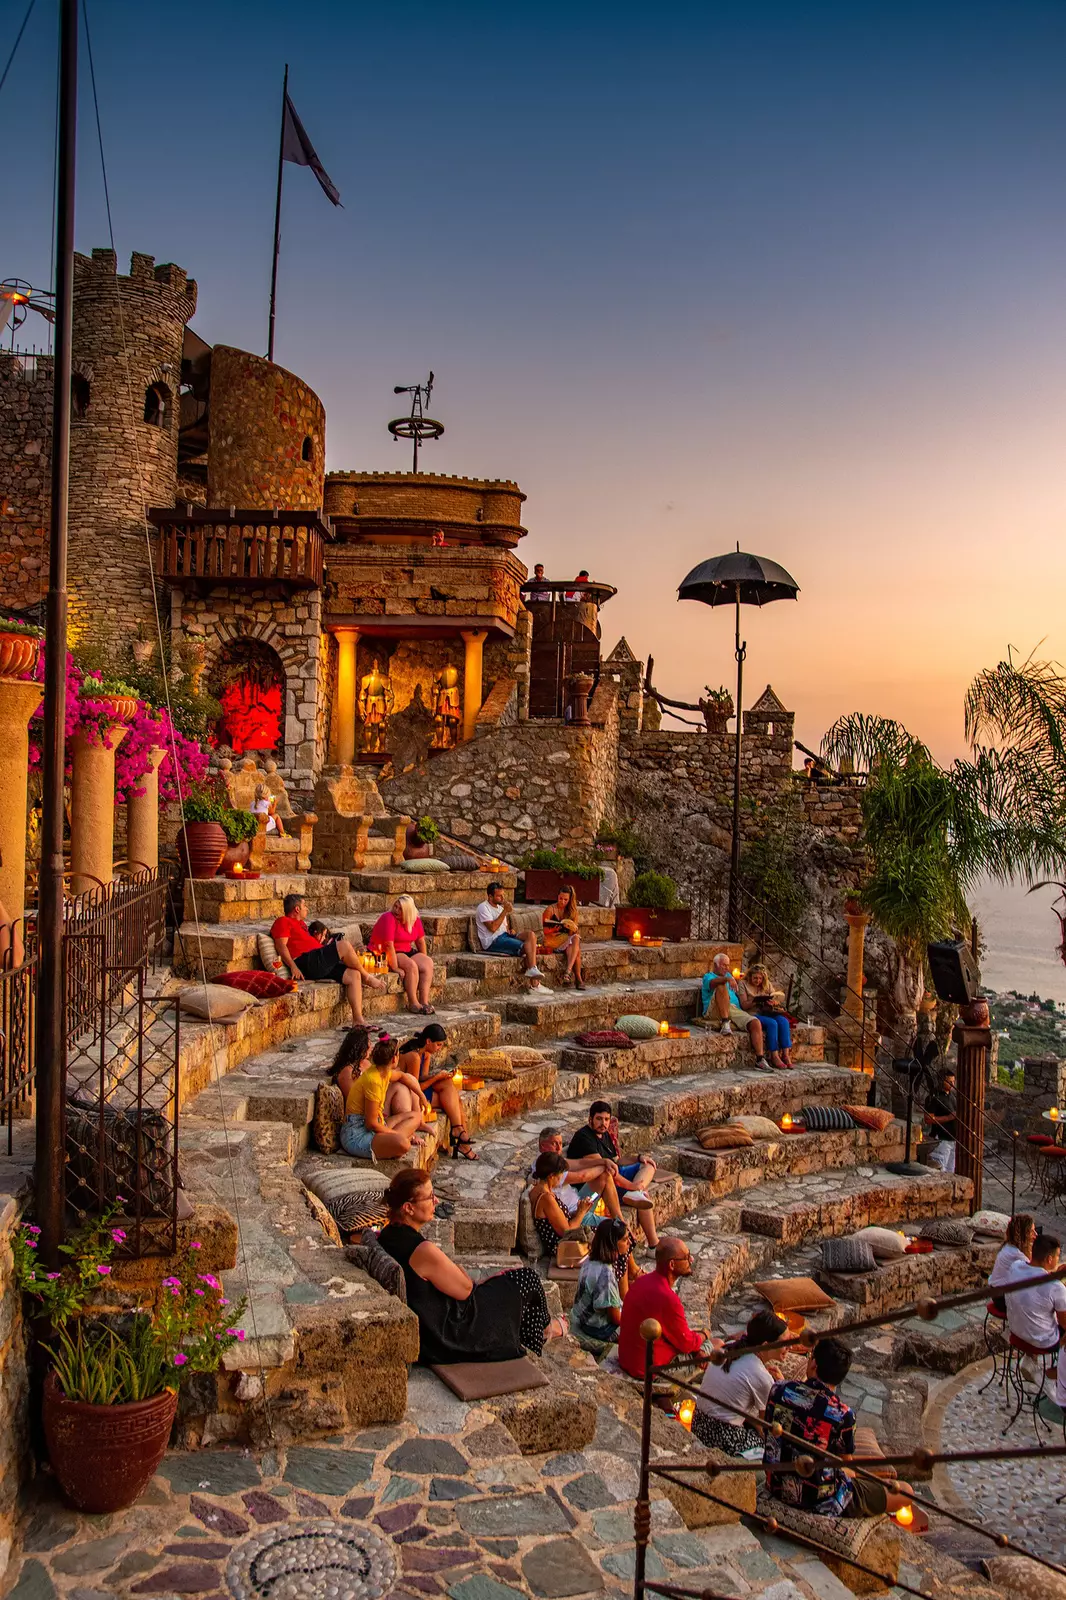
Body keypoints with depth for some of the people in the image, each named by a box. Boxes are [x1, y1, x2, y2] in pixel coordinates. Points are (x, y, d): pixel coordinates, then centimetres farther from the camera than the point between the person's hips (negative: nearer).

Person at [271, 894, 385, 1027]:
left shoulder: (301, 923, 32)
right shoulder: (283, 922, 3)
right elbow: (281, 946, -10)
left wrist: (327, 946, 18)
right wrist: (293, 967, -22)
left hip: (320, 966, 10)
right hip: (306, 963, -10)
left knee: (353, 975, -7)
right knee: (345, 945, -22)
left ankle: (358, 1020, -13)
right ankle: (366, 977, 1)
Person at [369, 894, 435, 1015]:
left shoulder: (415, 919, 0)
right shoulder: (389, 918, -22)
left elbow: (420, 941, 8)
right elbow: (389, 945, -26)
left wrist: (424, 960, 3)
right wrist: (395, 968, -27)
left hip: (406, 951, 7)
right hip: (384, 954, -7)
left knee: (428, 963, -15)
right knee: (411, 965, -30)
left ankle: (424, 1002, -20)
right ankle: (413, 1004, -23)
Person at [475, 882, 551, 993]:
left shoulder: (500, 907, 24)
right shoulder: (483, 908, -4)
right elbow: (492, 927, -18)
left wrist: (510, 932, 2)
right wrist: (505, 911, -14)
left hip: (504, 935, 8)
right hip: (492, 941, -8)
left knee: (531, 935, -20)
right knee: (527, 946, -24)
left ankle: (532, 970, -29)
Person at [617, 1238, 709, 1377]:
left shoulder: (643, 1281, -2)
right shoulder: (667, 1299, -30)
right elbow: (687, 1344, -14)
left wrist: (692, 1333, 5)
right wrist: (703, 1335, 5)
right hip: (650, 1368, -8)